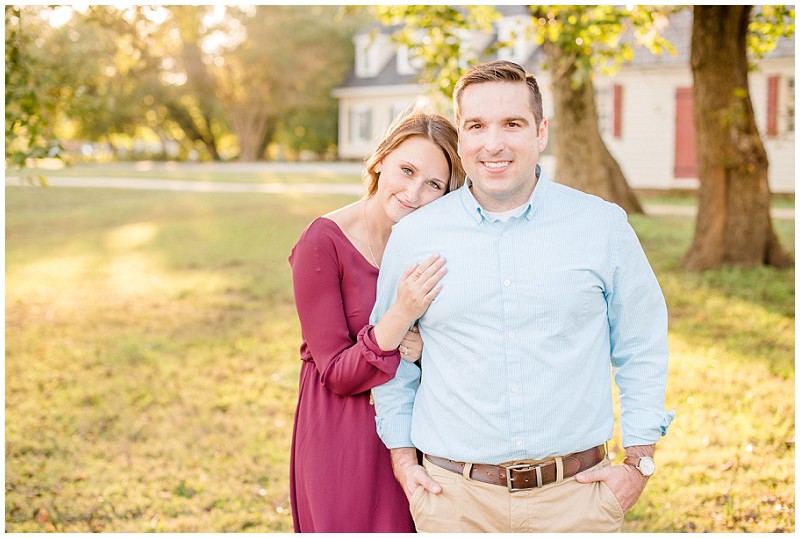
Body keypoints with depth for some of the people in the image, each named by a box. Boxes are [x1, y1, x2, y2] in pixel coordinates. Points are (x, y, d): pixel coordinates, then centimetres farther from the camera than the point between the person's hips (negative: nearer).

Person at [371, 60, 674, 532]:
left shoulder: (603, 225, 0)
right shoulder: (413, 236, 1)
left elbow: (642, 348, 7)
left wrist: (640, 462, 3)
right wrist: (402, 458, 9)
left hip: (575, 494, 0)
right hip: (456, 497, 1)